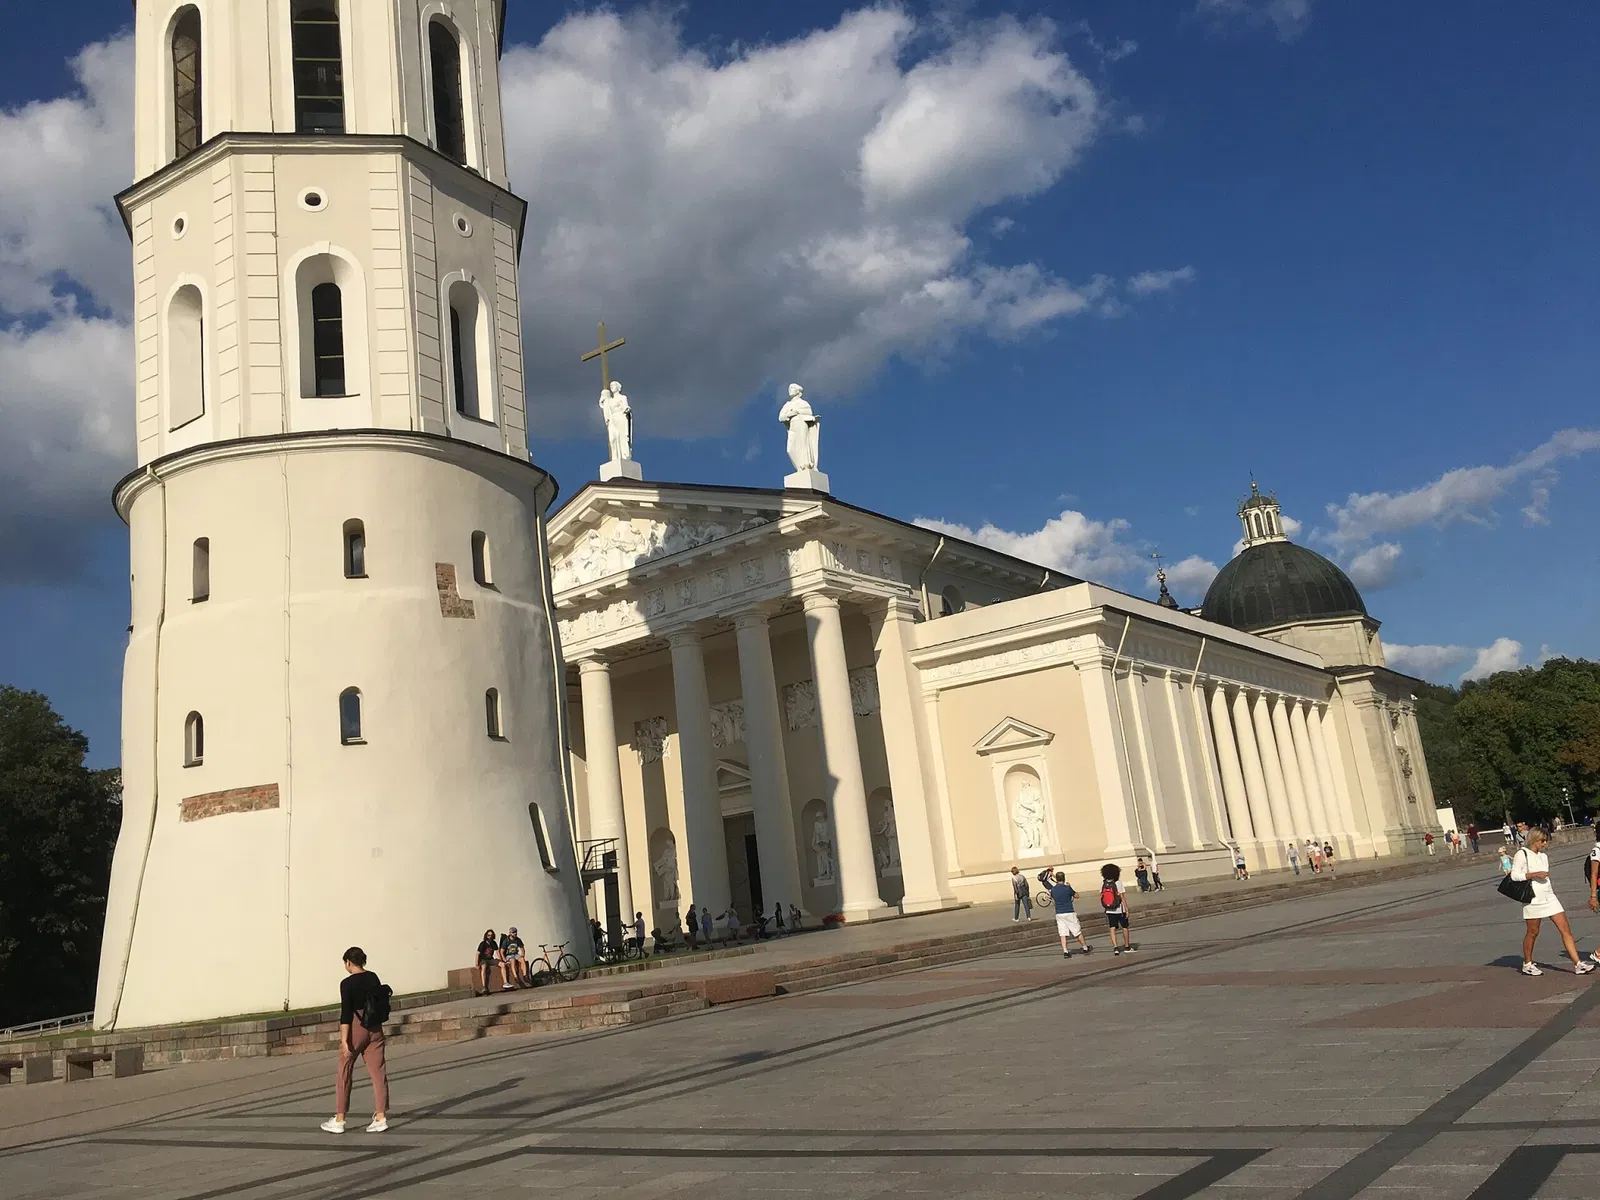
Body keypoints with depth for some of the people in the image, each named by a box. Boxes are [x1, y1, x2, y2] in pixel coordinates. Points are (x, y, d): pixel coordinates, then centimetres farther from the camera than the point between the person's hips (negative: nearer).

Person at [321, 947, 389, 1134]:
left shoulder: (347, 983, -12)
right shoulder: (374, 978, 5)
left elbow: (346, 1013, -16)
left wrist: (344, 1040, -15)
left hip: (356, 1028, -5)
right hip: (375, 1029, 5)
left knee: (344, 1074, 8)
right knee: (378, 1072, 5)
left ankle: (339, 1120, 14)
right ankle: (380, 1117, 3)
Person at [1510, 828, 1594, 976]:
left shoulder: (1544, 856, 15)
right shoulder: (1522, 854, -8)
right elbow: (1514, 874, -14)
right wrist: (1534, 875, -21)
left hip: (1549, 897, 7)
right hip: (1533, 900, -7)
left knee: (1565, 929, -1)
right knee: (1532, 932, 3)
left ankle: (1578, 964, -2)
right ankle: (1527, 964, 18)